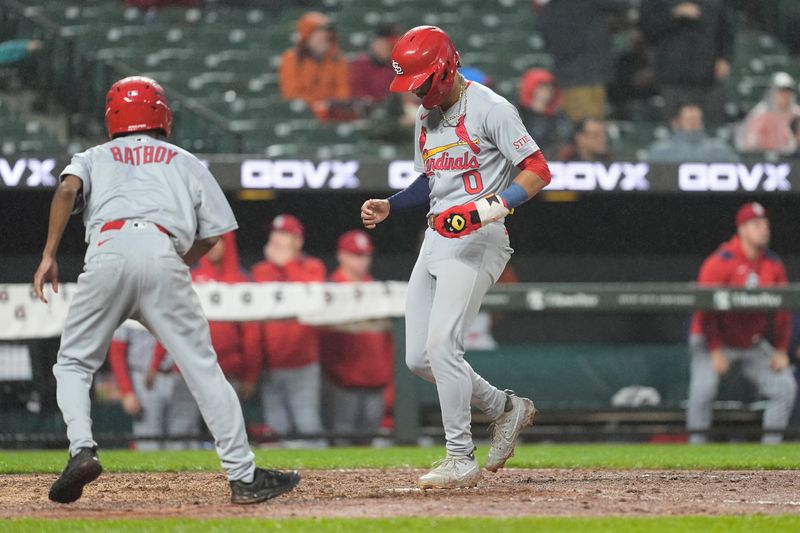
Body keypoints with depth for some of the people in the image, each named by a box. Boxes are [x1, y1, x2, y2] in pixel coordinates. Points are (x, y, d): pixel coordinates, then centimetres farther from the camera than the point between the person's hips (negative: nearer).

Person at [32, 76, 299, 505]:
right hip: (163, 253, 0)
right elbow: (214, 231, 19)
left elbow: (67, 189, 5)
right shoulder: (186, 163, 30)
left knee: (74, 362, 16)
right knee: (202, 367, 3)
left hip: (107, 252, 0)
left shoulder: (93, 157, 29)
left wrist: (49, 255, 1)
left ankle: (82, 449, -7)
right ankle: (243, 476, 0)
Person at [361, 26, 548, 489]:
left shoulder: (490, 109, -11)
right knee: (419, 358, 6)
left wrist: (484, 209, -28)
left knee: (442, 345, -18)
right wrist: (388, 207, 10)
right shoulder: (427, 116, 15)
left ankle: (462, 459, -11)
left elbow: (538, 172, -16)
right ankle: (507, 408, 23)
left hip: (478, 239, -9)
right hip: (437, 238, 9)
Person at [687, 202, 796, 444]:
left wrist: (781, 350, 1)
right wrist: (715, 351, -21)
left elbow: (783, 309, 6)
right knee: (703, 386, -25)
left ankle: (771, 443, 5)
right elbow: (706, 309, -18)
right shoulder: (720, 261, -17)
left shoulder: (774, 265, 0)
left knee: (785, 386, -2)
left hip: (753, 344, 6)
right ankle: (697, 444, -17)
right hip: (715, 341, -5)